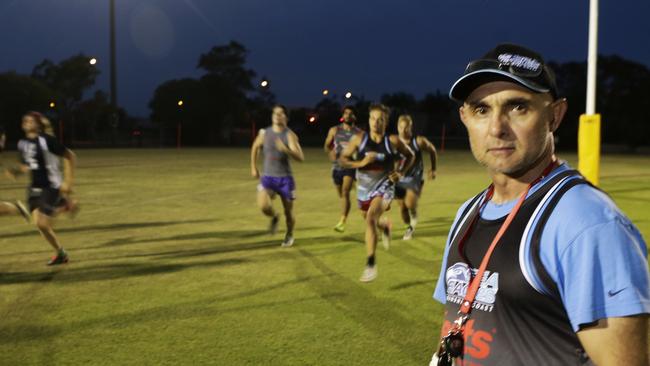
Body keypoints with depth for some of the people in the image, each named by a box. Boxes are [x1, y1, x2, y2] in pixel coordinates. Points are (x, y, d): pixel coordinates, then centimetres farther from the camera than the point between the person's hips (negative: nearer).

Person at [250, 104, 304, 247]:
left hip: (285, 178, -2)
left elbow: (300, 157, -23)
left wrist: (285, 149, -38)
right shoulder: (264, 133, 0)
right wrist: (253, 167, 18)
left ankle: (289, 235, 37)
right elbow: (255, 147, 21)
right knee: (263, 206, -21)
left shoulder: (290, 135, -12)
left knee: (288, 212, 7)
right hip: (267, 177, 2)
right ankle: (274, 217, 16)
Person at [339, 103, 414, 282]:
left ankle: (371, 264, -19)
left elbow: (410, 156, 9)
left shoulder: (393, 141, -9)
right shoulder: (359, 139, -7)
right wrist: (360, 163, -21)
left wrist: (401, 172, -5)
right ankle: (385, 224, 63)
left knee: (370, 219, -27)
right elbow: (342, 159, -4)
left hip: (384, 187, -4)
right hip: (364, 187, 4)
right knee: (370, 220, 23)